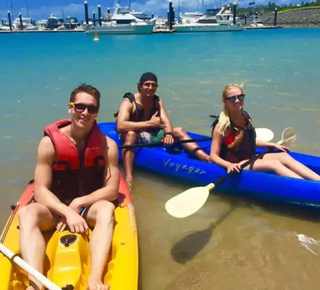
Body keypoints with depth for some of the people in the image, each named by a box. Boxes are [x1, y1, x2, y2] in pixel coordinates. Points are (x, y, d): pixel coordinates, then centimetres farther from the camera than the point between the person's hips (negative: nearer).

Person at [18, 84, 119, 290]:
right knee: (27, 213, -30)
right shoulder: (50, 142, -10)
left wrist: (78, 204, -19)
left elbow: (111, 190, -8)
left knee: (107, 209, -33)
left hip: (90, 207, 0)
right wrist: (67, 212, -28)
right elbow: (41, 191, -13)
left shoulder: (107, 145, -8)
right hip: (55, 208, 0)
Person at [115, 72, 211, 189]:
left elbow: (166, 121, -11)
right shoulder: (128, 102, -17)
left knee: (179, 130, -10)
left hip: (152, 135, 6)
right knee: (130, 133, -39)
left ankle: (207, 158, -26)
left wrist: (169, 134, -35)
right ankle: (128, 178, -49)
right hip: (135, 138, -5)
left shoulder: (158, 101, 2)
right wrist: (149, 123, -32)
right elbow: (120, 126, -33)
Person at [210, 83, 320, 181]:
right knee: (274, 163, -24)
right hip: (235, 165, -8)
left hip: (249, 159, 8)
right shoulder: (222, 125, -17)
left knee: (284, 156, -10)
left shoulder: (247, 117, 4)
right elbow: (213, 155, -19)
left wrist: (273, 144, 18)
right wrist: (228, 165, -37)